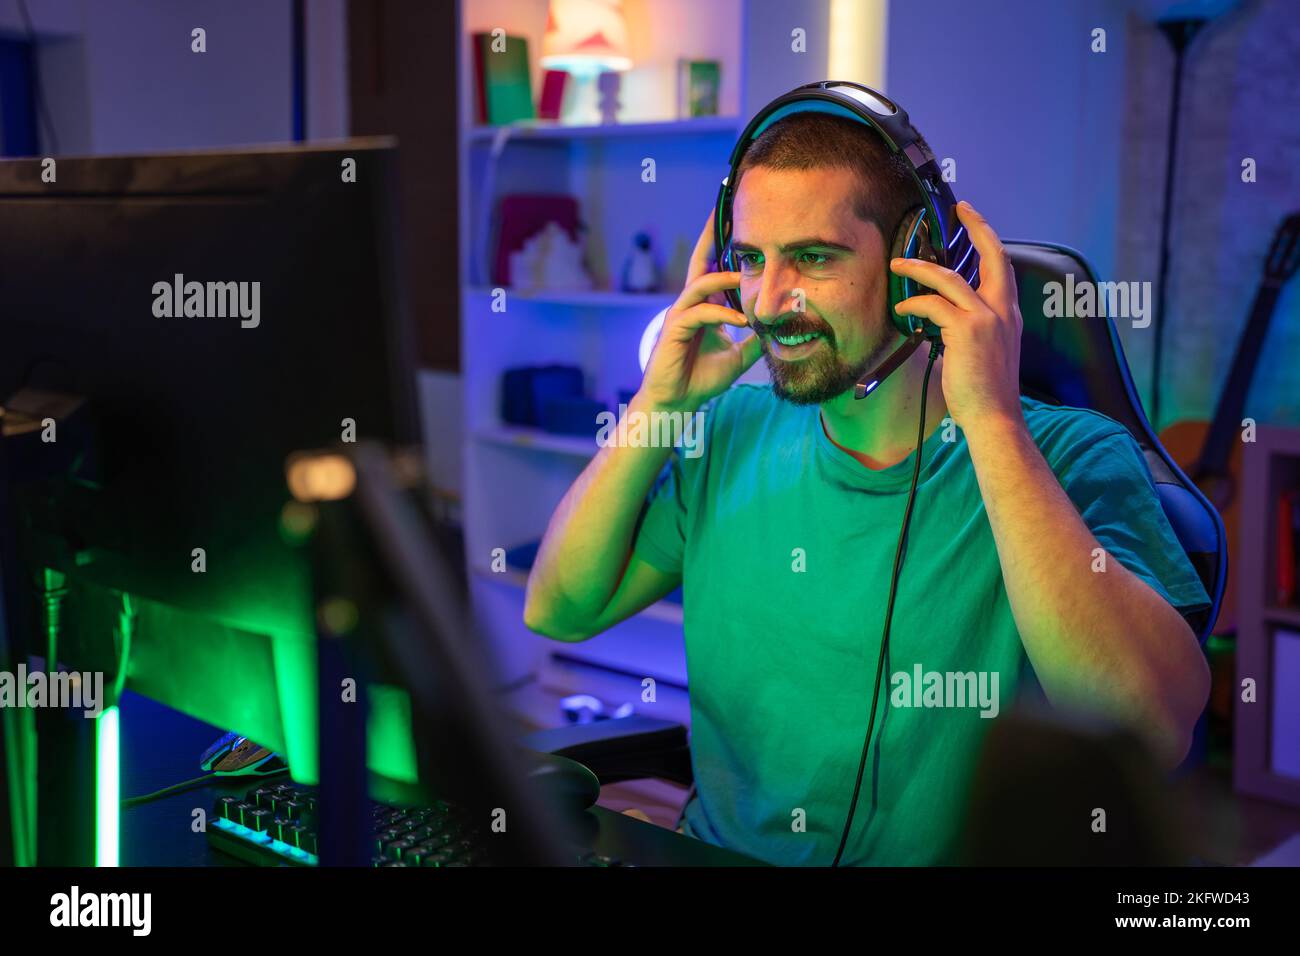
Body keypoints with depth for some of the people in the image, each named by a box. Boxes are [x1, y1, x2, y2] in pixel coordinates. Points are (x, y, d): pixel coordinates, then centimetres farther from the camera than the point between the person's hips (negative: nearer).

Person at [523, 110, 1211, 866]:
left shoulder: (1070, 458, -11)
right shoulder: (730, 434, 4)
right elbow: (558, 610, 5)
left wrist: (992, 419, -25)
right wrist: (659, 405, -5)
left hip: (958, 858, -2)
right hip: (717, 847, 3)